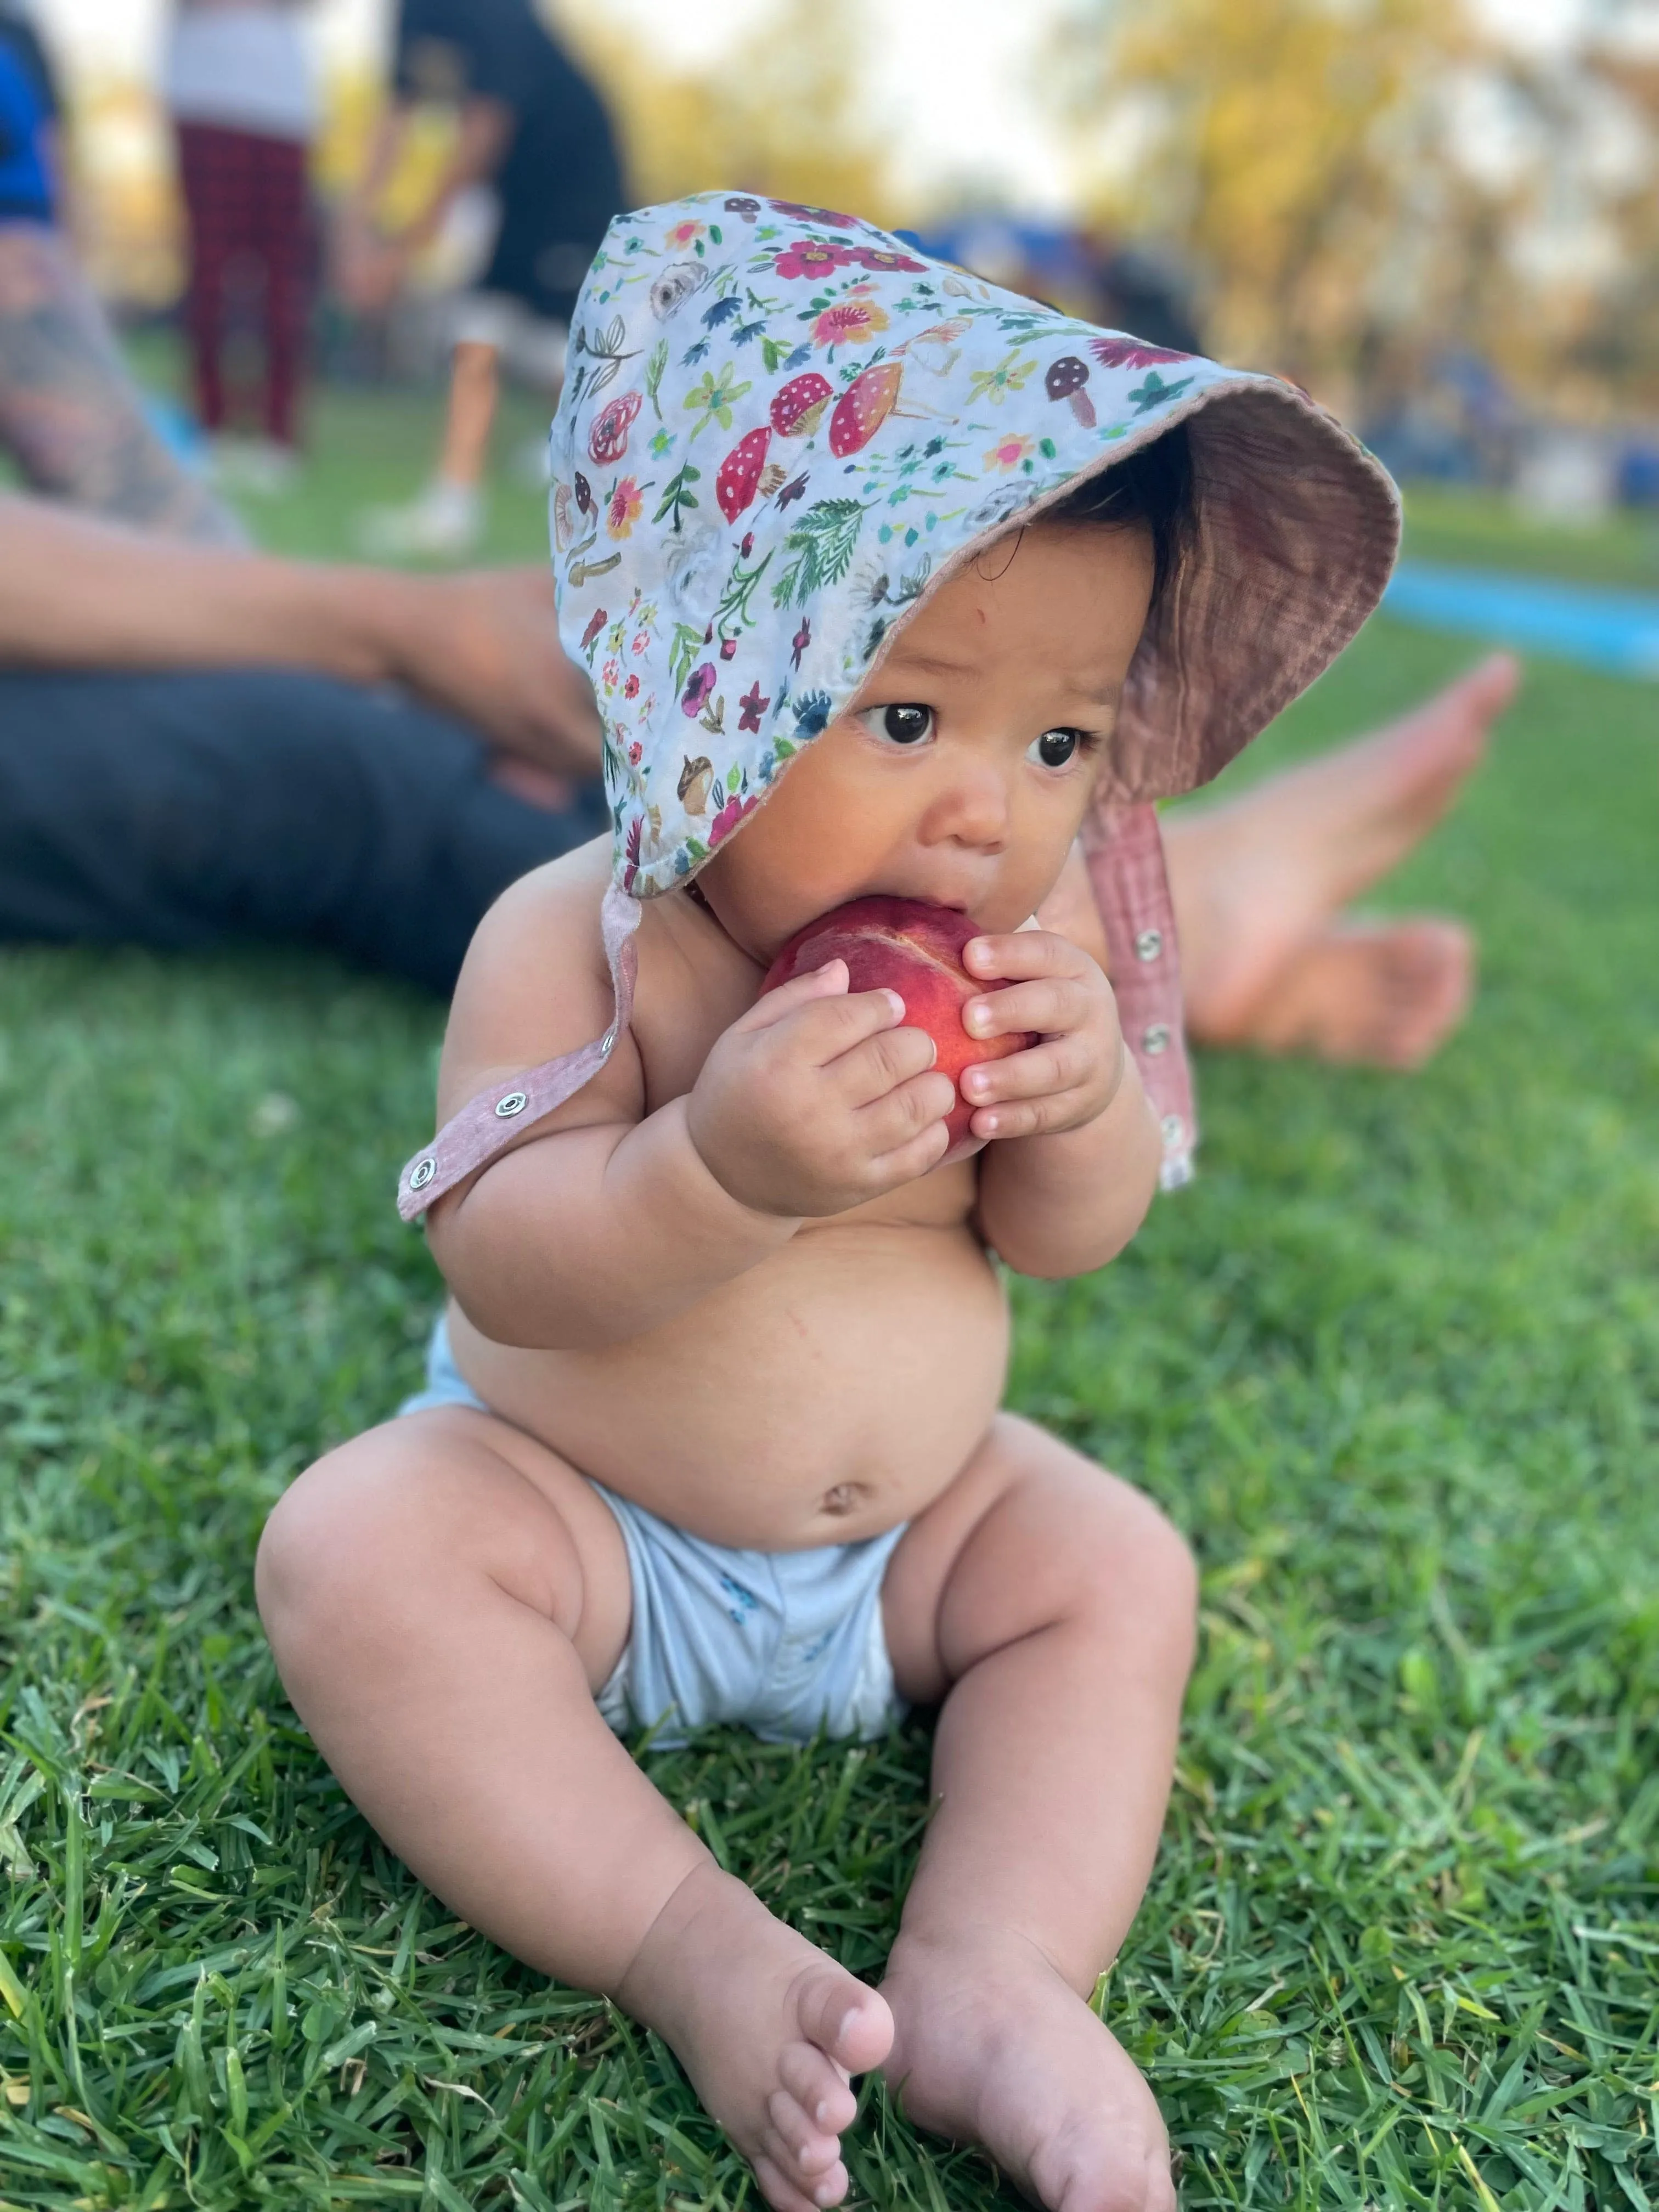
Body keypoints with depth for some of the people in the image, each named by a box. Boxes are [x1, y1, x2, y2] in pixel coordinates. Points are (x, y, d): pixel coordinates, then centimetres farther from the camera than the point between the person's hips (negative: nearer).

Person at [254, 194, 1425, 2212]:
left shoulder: (1035, 939, -9)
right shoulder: (575, 941, -23)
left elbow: (1066, 1243, -6)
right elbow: (504, 1270, -28)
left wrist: (1085, 1101, -28)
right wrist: (724, 1166, -46)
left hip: (915, 1527, 4)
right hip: (570, 1511, -4)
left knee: (1119, 1566, -8)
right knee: (355, 1555, -26)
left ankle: (996, 1986, -15)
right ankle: (695, 1955, -23)